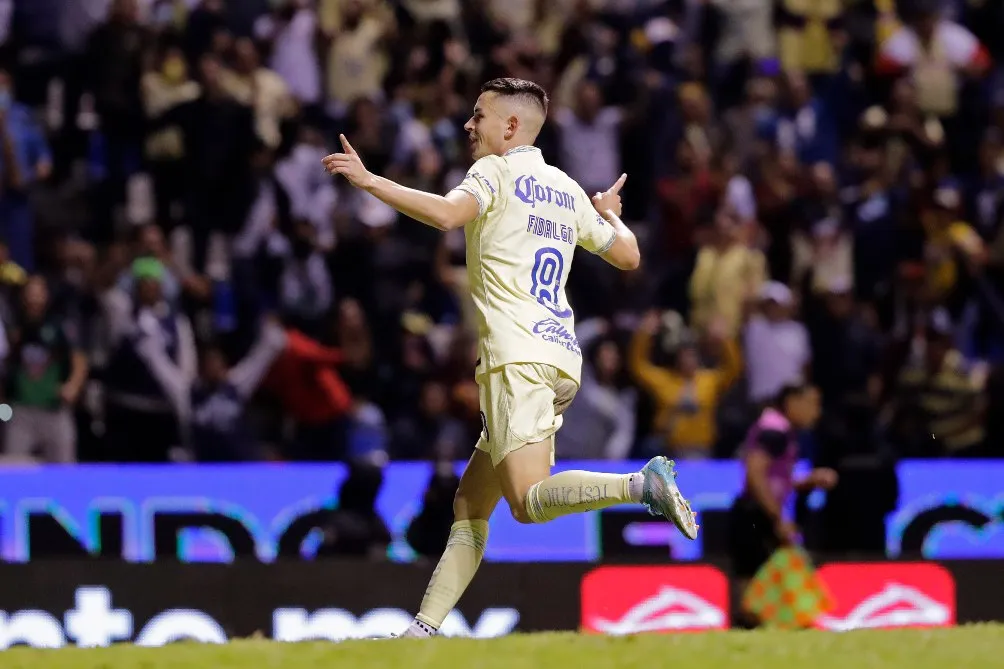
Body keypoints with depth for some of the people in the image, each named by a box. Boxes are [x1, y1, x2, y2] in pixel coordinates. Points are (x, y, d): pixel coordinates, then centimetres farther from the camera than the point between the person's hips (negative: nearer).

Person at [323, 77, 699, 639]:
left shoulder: (497, 172, -2)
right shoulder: (566, 189, 20)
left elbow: (447, 214, -22)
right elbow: (628, 256, 25)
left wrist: (369, 180, -14)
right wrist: (608, 213, 46)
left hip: (520, 359, -9)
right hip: (563, 360, 9)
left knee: (529, 500, -20)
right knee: (471, 505, 10)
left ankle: (642, 485, -35)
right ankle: (424, 632, 6)